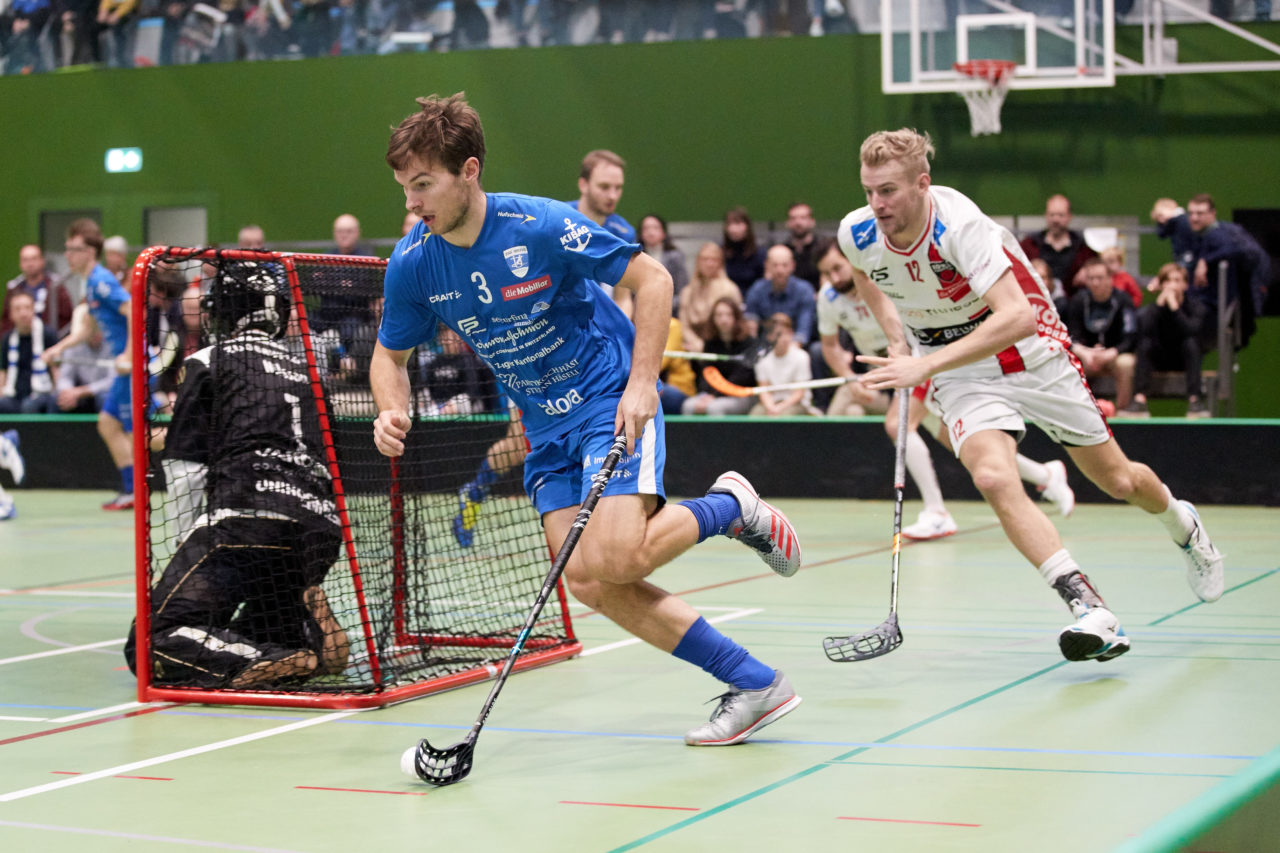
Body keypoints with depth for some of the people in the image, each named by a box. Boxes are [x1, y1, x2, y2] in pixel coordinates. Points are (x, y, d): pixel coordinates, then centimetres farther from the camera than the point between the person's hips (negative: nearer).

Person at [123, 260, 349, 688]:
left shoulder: (211, 361, 11)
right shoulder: (303, 370, 26)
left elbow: (185, 468, 6)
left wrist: (190, 540, 17)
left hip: (249, 513, -7)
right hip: (321, 525, 7)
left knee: (154, 645, -9)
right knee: (252, 636, 27)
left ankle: (292, 662, -31)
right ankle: (311, 631, -6)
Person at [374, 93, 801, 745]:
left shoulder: (541, 226, -20)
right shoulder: (412, 264, -7)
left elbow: (652, 278, -11)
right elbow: (390, 354, 10)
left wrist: (641, 383, -19)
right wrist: (393, 411, -12)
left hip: (612, 400, -6)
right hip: (546, 427, 6)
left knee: (613, 559, -24)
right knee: (586, 582, -8)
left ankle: (731, 507, 6)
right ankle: (754, 685, -1)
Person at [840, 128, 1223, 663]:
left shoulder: (959, 226, -32)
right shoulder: (857, 234, -14)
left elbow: (1018, 318, -41)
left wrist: (925, 366, -45)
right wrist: (896, 336, 1)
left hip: (1031, 355, -3)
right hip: (960, 374, 3)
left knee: (1119, 481, 11)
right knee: (994, 478, -27)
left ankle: (1181, 523, 47)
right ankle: (1089, 609, -26)